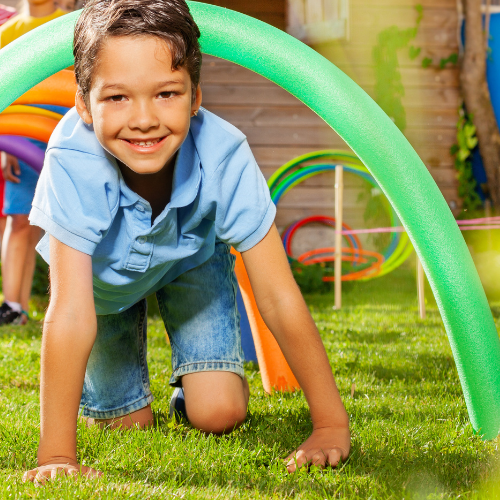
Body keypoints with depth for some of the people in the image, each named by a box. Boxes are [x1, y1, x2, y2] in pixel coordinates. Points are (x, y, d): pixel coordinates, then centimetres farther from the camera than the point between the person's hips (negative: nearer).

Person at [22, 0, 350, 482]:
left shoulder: (224, 156, -38)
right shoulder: (72, 162, -42)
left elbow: (278, 297, -33)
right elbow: (70, 314, -43)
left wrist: (332, 424, -32)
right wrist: (56, 456, -45)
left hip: (190, 260, 1)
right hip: (103, 271, 0)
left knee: (219, 415, -12)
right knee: (125, 423, 4)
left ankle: (191, 386, 23)